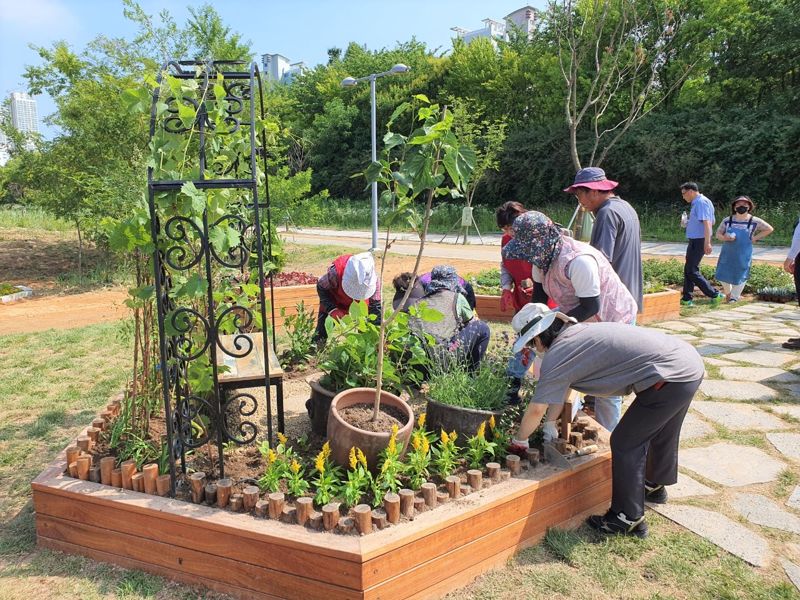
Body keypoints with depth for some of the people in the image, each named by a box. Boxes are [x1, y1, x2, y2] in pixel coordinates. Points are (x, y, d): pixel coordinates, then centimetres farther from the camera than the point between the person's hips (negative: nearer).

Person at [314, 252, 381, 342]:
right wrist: (332, 309, -32)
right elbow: (321, 287, -21)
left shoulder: (372, 278, -34)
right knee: (321, 333, -4)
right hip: (333, 301, -2)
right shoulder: (335, 273, -41)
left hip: (359, 304, 2)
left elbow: (376, 304, -25)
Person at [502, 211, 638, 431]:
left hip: (613, 320, -8)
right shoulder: (543, 254, -9)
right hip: (582, 316, 8)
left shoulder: (578, 260, -36)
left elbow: (591, 307, -29)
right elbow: (539, 295, -1)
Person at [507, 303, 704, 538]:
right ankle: (655, 486, 52)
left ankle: (628, 519, 14)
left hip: (671, 376, -10)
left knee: (625, 444, 1)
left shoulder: (555, 356, -12)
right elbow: (562, 387, 25)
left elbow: (536, 409, -7)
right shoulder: (578, 332, 15)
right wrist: (550, 424, 30)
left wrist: (519, 441, 9)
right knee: (662, 432, 29)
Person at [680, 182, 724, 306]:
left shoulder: (701, 202, -15)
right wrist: (689, 223, 18)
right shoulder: (697, 203, 16)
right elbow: (712, 222, 23)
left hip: (698, 241, -10)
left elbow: (707, 222, -23)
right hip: (694, 240, 10)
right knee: (688, 269, 12)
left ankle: (714, 295, -1)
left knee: (692, 271, -7)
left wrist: (707, 242, -29)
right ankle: (687, 299, 16)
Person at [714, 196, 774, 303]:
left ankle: (734, 297, 18)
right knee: (723, 274, 6)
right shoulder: (727, 220, 1)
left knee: (740, 276, 3)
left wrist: (755, 238, -4)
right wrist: (725, 238, -16)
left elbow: (769, 229, 5)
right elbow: (718, 234, 5)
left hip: (743, 255, -2)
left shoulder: (754, 221, -4)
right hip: (727, 253, 2)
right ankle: (728, 292, 32)